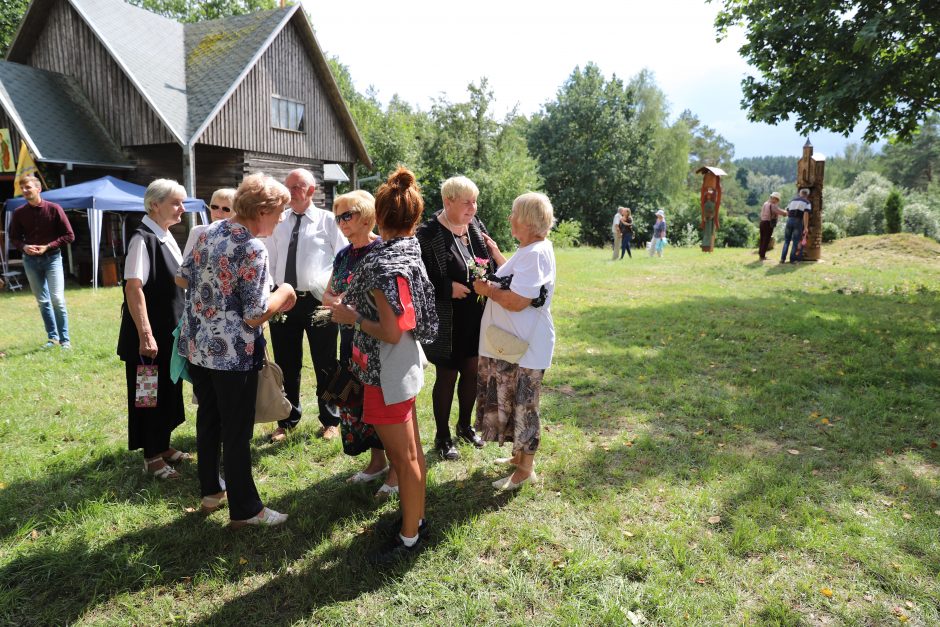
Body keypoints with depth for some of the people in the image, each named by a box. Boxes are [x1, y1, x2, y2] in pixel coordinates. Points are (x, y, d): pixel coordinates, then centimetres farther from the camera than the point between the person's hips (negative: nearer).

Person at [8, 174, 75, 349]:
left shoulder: (54, 209, -8)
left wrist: (47, 246, -15)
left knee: (57, 299, -9)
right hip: (30, 260, 3)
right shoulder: (19, 213, 0)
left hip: (52, 258, -3)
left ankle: (65, 339, 1)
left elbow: (69, 236, -6)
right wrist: (24, 247, -11)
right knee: (42, 301, 9)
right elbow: (14, 238, 10)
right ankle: (52, 337, 18)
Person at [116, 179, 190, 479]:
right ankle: (151, 457, 18)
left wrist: (180, 326, 20)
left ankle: (163, 446, 32)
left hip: (171, 331, 9)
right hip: (151, 334, -9)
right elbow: (133, 288, -24)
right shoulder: (143, 239, -19)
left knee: (169, 391, 17)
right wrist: (145, 335, -26)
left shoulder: (166, 237, 8)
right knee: (150, 393, 5)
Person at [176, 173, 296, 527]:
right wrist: (284, 292, -5)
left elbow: (182, 279, 14)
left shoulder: (210, 231, 3)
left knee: (208, 421, 20)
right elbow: (256, 315, -21)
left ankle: (210, 492, 36)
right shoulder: (253, 249, -20)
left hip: (197, 345, 8)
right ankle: (244, 510, 17)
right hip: (232, 353, -8)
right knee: (237, 433, 4)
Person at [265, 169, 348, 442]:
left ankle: (330, 420, 25)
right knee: (286, 365, 13)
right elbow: (269, 261, 13)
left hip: (319, 301, -3)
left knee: (325, 365, 8)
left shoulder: (328, 221, -1)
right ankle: (287, 420, 30)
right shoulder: (277, 223, 10)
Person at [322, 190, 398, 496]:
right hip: (351, 339, 8)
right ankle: (378, 461, 29)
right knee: (356, 400, 13)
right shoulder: (343, 255, 12)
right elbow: (327, 295, 15)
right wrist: (336, 301, -7)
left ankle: (397, 469, 15)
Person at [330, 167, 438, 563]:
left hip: (388, 374, -9)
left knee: (405, 458, 6)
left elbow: (392, 332, -25)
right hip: (407, 366, 9)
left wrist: (352, 318, -12)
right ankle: (414, 517, 40)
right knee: (410, 452, 22)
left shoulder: (383, 264, -24)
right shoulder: (410, 250, 2)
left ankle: (409, 538, 23)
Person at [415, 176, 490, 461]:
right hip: (447, 320, -6)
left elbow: (489, 262, 15)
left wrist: (486, 274, -6)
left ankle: (465, 425, 38)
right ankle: (442, 437, 26)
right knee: (447, 375, 6)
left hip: (476, 316, 6)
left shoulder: (476, 226, 3)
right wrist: (449, 288, -21)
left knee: (472, 370, 16)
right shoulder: (428, 233, -16)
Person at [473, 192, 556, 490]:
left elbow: (516, 301, -28)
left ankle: (525, 469, 19)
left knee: (523, 405, 3)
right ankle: (519, 455, 38)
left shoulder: (535, 254, -23)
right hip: (513, 342, 10)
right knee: (512, 402, 21)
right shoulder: (531, 249, 10)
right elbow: (515, 281, 22)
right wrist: (496, 253, 22)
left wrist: (487, 289, -13)